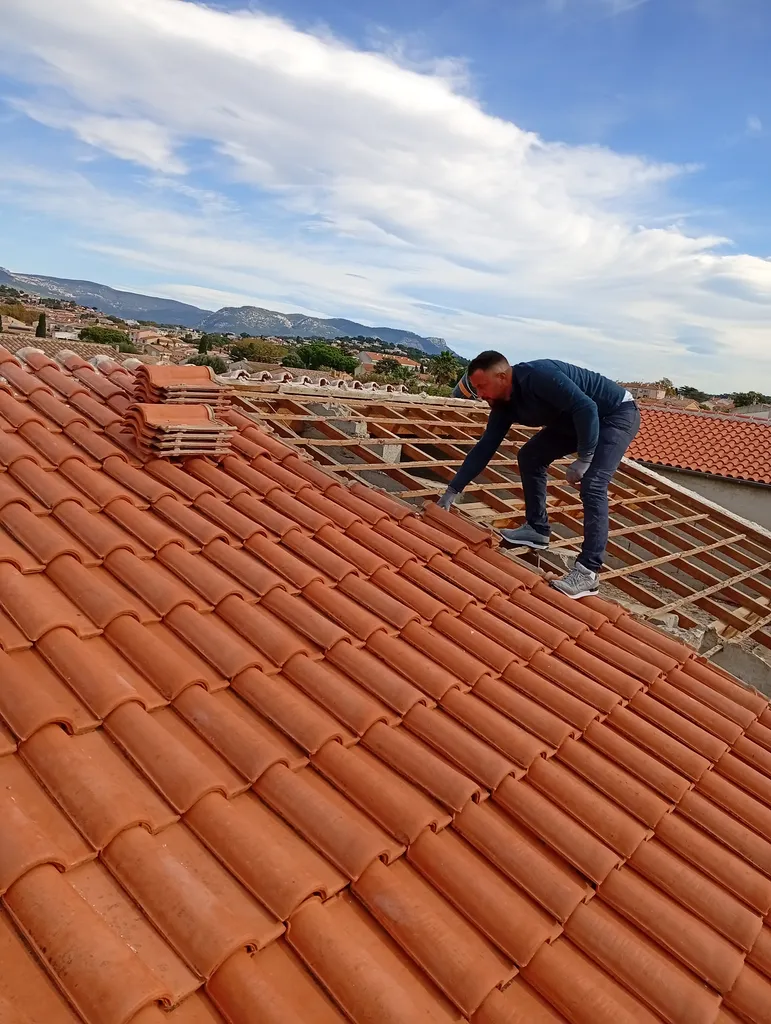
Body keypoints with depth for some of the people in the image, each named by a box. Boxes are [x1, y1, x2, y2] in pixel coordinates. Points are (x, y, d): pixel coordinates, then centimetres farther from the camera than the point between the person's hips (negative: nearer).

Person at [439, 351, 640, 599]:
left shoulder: (538, 376, -31)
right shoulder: (504, 405, -4)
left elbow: (587, 408, -35)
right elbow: (485, 447, 1)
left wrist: (584, 459, -30)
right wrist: (453, 490, 2)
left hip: (617, 412, -9)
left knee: (592, 484, -23)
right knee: (530, 456, 7)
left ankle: (588, 572, -22)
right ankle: (537, 530, 16)